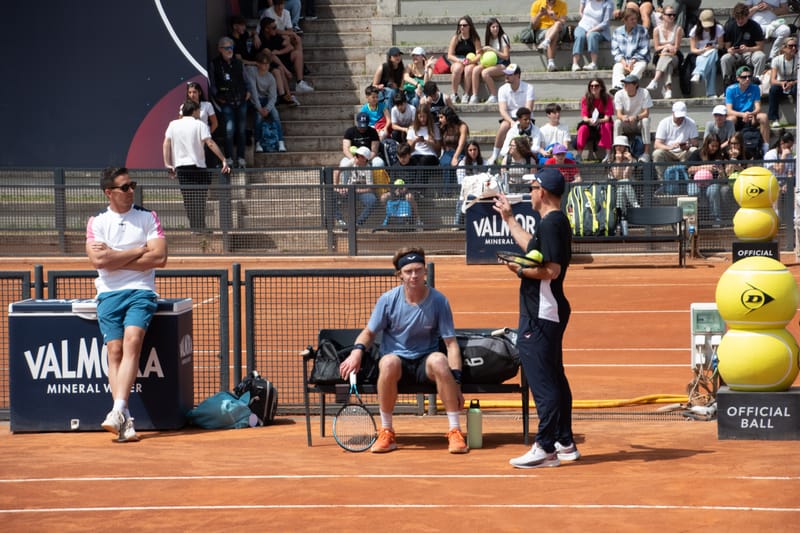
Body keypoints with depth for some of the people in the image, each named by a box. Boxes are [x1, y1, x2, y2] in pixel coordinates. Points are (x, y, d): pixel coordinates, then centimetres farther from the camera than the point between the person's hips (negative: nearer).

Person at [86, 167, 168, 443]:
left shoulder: (148, 218, 8)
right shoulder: (96, 221, 9)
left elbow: (159, 257, -5)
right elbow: (97, 260, -7)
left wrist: (115, 258, -5)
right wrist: (139, 250, -4)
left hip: (141, 291, -1)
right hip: (109, 293, 1)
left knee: (132, 341, -23)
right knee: (114, 350, -12)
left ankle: (118, 410, -32)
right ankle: (124, 421, -15)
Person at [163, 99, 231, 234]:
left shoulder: (173, 125, 8)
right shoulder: (199, 124, -4)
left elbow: (166, 144, 2)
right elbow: (210, 143, -12)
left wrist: (167, 164, 3)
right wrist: (224, 160, -11)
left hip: (180, 166, 4)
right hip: (197, 166, -4)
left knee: (188, 199, 7)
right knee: (199, 198, 3)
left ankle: (193, 227, 5)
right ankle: (200, 226, 0)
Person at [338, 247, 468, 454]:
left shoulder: (439, 301, -5)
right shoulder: (388, 299, -3)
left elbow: (451, 343, -6)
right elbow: (369, 332, 9)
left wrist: (456, 382, -15)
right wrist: (357, 350, -14)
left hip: (425, 362, 0)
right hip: (397, 361, 0)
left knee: (438, 360, -36)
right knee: (389, 362, -37)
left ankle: (455, 432, -27)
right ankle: (386, 433, -22)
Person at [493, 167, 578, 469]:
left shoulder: (550, 224, -17)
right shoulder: (556, 222, 15)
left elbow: (551, 269, -25)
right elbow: (530, 246, 33)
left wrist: (521, 270, -12)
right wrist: (508, 218, 41)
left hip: (539, 317, -11)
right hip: (549, 312, 11)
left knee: (542, 382, -9)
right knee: (554, 379, 16)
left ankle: (545, 449, -9)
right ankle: (565, 443, 23)